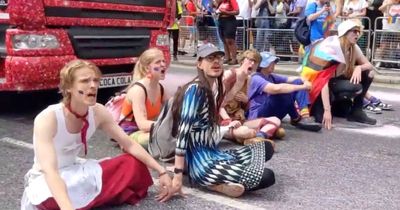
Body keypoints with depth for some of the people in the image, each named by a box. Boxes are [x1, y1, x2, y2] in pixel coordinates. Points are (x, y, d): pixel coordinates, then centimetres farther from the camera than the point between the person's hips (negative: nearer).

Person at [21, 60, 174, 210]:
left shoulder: (98, 112, -11)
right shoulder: (47, 119, -28)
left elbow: (130, 145, -5)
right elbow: (49, 171, -39)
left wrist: (161, 172, -13)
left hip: (75, 173, 6)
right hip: (45, 180, -6)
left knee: (133, 165, -8)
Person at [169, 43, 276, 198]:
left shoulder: (214, 88, 10)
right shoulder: (195, 89, -16)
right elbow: (183, 132, -21)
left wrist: (228, 127, 30)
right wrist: (178, 175, -24)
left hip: (213, 154, 9)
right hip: (201, 162, -9)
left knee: (265, 147, 15)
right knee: (266, 177, -15)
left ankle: (221, 180, 3)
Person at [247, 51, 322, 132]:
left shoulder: (271, 77, 12)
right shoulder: (256, 79, -16)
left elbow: (289, 79, 4)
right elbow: (276, 88, -33)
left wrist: (304, 82, -19)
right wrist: (302, 87, -28)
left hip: (274, 113, 9)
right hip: (258, 116, -9)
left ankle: (304, 117, -20)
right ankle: (296, 119, -8)